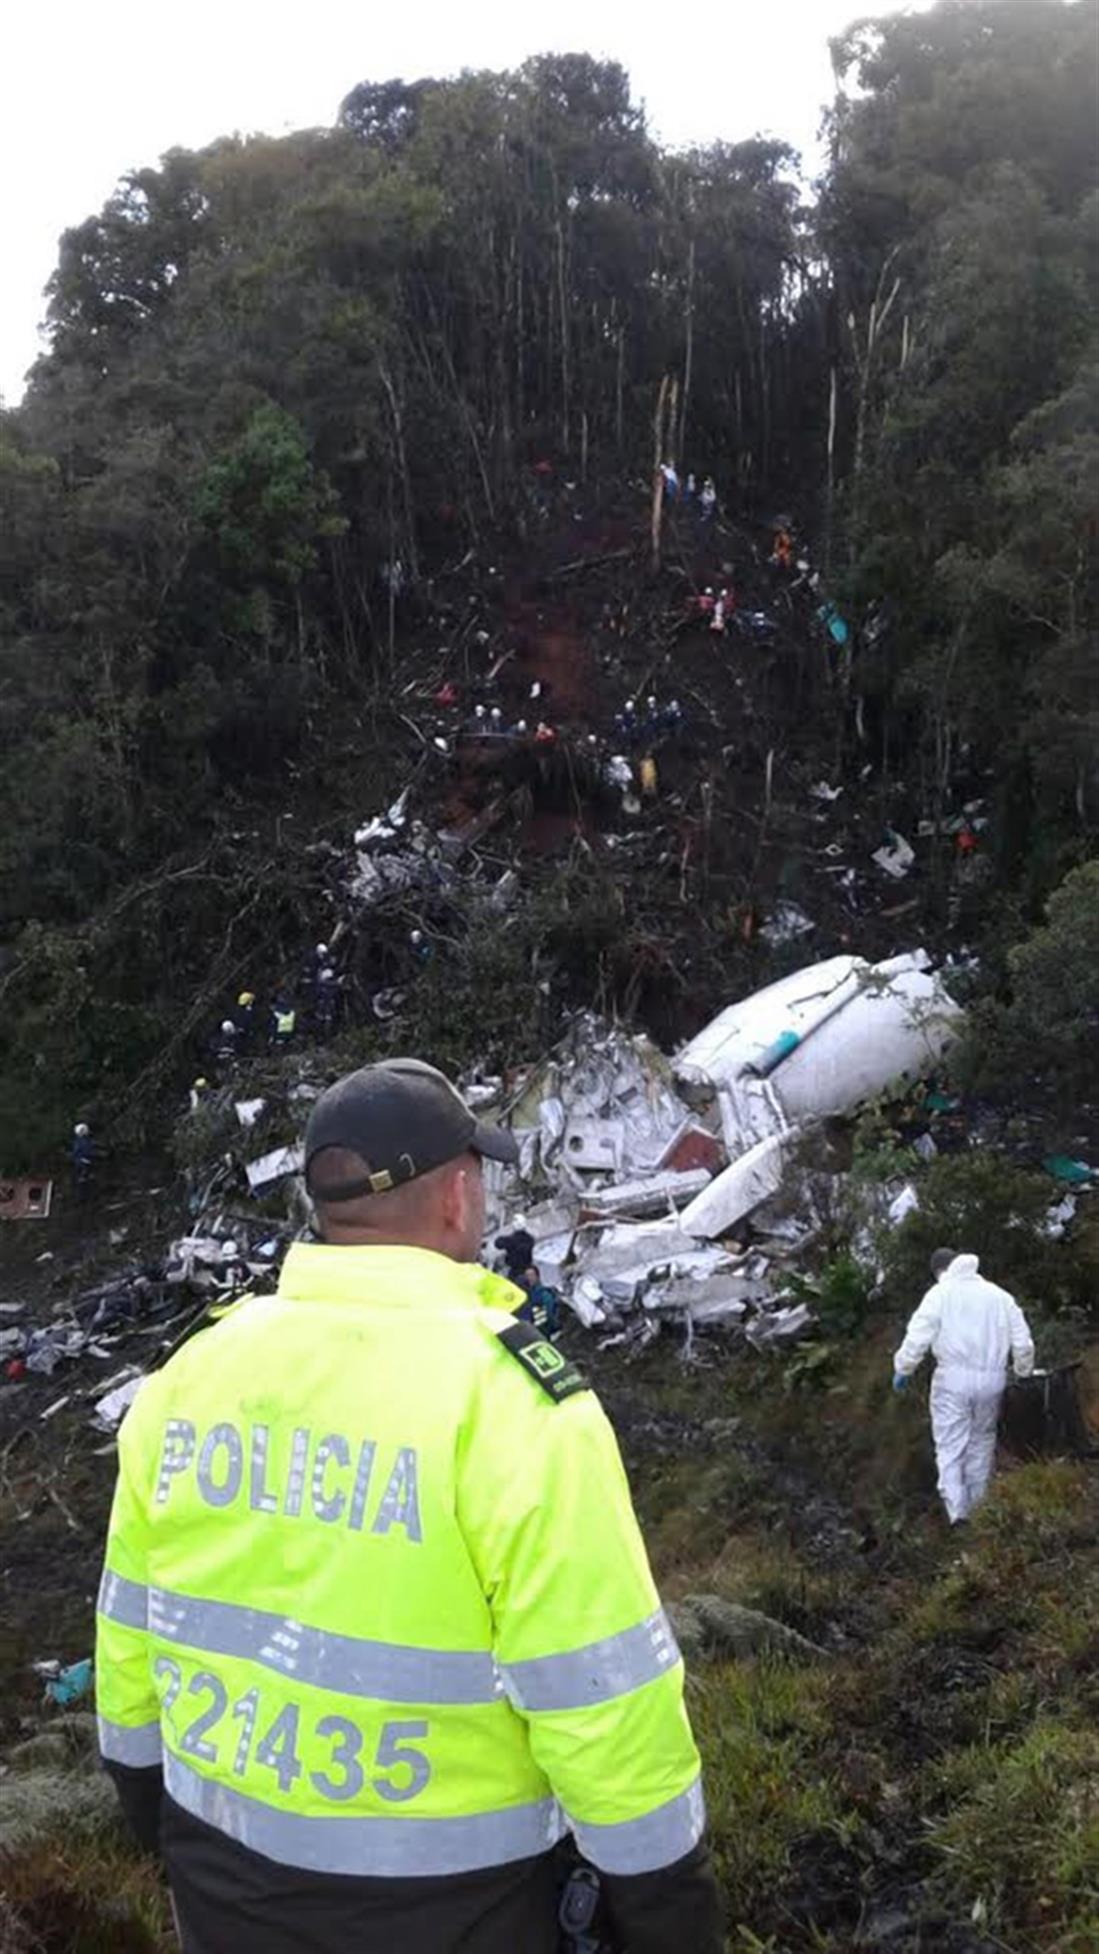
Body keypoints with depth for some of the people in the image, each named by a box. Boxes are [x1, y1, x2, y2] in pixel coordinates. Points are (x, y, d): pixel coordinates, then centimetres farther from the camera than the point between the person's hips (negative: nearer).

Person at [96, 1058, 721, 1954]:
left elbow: (129, 1637, 6)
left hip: (221, 1879, 4)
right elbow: (604, 1696, -18)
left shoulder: (189, 1374, -5)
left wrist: (152, 1806, 22)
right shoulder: (513, 1399, -22)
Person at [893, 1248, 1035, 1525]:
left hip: (953, 1378, -4)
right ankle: (977, 1507, 24)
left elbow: (917, 1338, -9)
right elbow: (1023, 1343, 10)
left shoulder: (940, 1293, -1)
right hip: (992, 1379, 4)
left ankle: (957, 1513, -8)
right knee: (981, 1442, 17)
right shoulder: (999, 1295, 11)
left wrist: (902, 1370, 3)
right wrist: (1023, 1372, 25)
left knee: (950, 1447, 0)